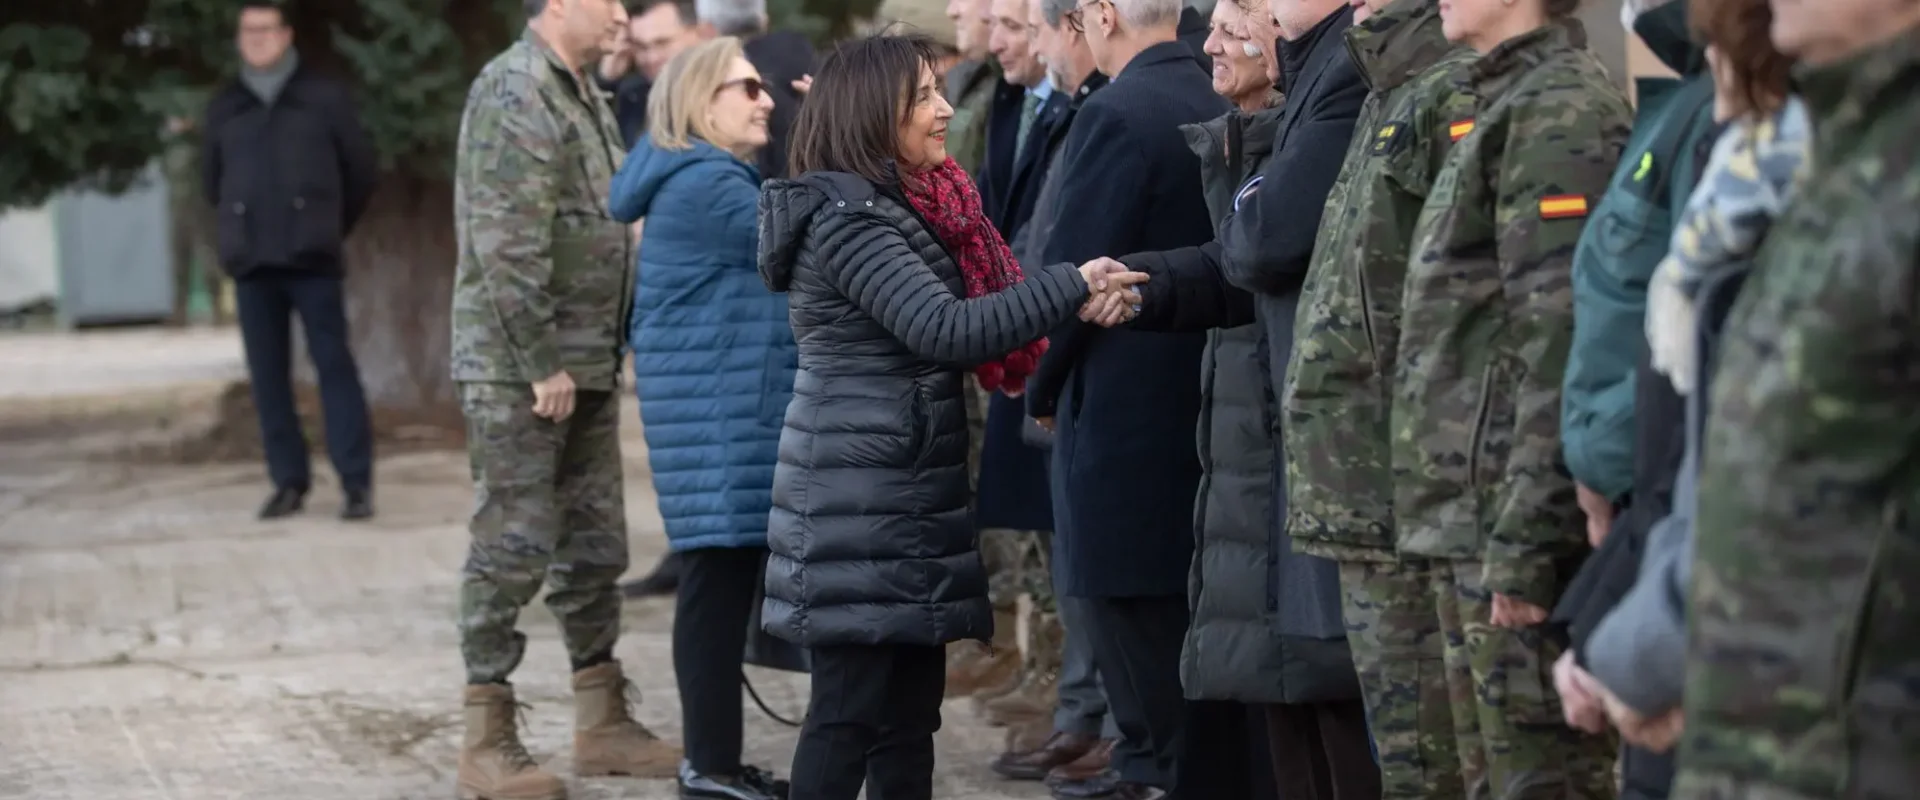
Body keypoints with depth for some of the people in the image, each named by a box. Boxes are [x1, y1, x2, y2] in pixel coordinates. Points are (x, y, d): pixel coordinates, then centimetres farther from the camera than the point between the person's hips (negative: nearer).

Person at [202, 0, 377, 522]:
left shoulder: (323, 97, 3)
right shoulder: (224, 108, 11)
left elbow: (360, 168, 9)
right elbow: (211, 182, 22)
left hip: (312, 259, -3)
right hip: (251, 261, 3)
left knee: (334, 366, -6)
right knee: (268, 374, 3)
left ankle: (356, 483, -7)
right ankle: (289, 481, 9)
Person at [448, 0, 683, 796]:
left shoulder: (583, 95, 15)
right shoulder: (514, 93, -15)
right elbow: (507, 245, -21)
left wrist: (608, 347, 14)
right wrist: (542, 362, -20)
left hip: (587, 363, 9)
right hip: (517, 366, -9)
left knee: (594, 543, 13)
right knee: (513, 544, -5)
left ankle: (602, 721, 22)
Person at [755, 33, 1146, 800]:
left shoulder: (911, 205, 15)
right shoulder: (846, 219, -15)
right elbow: (945, 330, -25)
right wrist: (1071, 285, -24)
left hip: (903, 495, 10)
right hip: (862, 501, -10)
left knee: (910, 708, 11)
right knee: (851, 709, -7)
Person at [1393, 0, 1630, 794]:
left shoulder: (1559, 112, -13)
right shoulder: (1501, 104, 18)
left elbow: (1560, 336, -20)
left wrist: (1522, 540, -22)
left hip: (1520, 523, -10)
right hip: (1472, 520, 10)